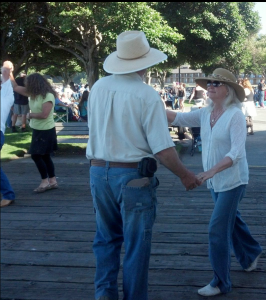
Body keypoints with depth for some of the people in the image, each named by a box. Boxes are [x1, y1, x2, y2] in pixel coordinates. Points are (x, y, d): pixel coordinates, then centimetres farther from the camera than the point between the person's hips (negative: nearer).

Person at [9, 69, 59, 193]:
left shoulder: (48, 96, -21)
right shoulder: (33, 94, 5)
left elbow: (44, 114, -28)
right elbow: (16, 87, 11)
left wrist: (30, 115, -13)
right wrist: (9, 73, 4)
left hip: (46, 131, -9)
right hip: (37, 130, 9)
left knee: (36, 155, -6)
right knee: (44, 156, 12)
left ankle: (45, 182, 2)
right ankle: (52, 181, 19)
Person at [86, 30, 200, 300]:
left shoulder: (98, 88, 0)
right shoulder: (147, 95, -16)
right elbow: (162, 148, -17)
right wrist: (184, 175, -3)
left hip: (99, 171, 5)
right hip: (133, 175, -5)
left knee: (106, 237, 21)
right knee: (136, 244, 9)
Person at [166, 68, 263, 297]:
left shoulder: (235, 115, -19)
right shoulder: (205, 113, 1)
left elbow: (236, 153, -27)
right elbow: (177, 118, -4)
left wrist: (211, 171, -38)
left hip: (232, 180, -7)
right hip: (215, 181, 7)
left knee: (217, 230, -7)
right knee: (231, 220, 24)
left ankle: (221, 283, 7)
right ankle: (251, 252, 49)